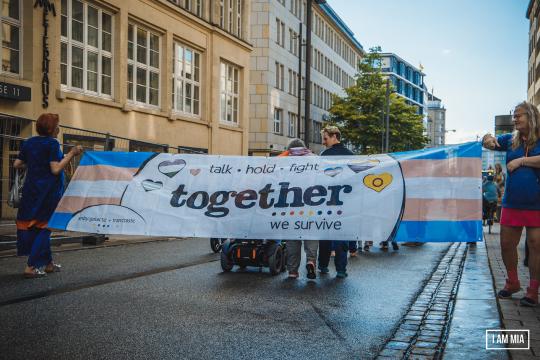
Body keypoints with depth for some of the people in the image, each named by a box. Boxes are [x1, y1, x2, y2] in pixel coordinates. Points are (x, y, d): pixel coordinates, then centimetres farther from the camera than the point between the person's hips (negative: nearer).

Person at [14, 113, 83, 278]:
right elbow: (56, 169, -18)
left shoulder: (29, 143, 9)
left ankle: (47, 262, 23)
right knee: (44, 227, 1)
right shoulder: (52, 144, -11)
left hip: (31, 189, 7)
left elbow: (17, 164, 10)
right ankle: (31, 266, -4)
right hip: (48, 190, -7)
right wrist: (71, 154, -15)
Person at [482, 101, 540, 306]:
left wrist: (521, 161, -16)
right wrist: (488, 139, -10)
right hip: (512, 203, 5)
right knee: (506, 244, 10)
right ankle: (512, 282, 30)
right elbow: (489, 143, 12)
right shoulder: (511, 140, 10)